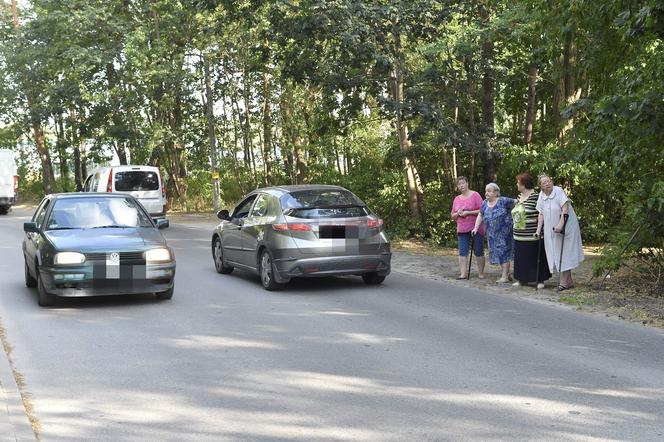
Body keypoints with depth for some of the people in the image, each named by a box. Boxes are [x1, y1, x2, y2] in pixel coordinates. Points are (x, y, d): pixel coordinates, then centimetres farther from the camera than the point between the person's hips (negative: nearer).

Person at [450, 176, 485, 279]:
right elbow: (452, 216, 19)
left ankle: (481, 273, 10)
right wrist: (458, 213, -4)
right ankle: (463, 273, -2)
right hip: (462, 230, 5)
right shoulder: (457, 199, 14)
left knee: (478, 252, 1)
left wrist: (468, 212, -15)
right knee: (462, 252, -2)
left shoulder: (475, 195, -2)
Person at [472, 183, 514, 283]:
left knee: (503, 252, -5)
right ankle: (506, 273, 21)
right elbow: (480, 216, 17)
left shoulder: (503, 201, -12)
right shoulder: (485, 203, 7)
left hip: (504, 232, -6)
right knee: (497, 252, 9)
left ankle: (504, 276, 0)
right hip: (492, 234, 6)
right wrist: (476, 228, 12)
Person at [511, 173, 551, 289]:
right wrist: (514, 224, 22)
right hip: (519, 236, 8)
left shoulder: (535, 197, -13)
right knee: (520, 257, 11)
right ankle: (521, 279, 20)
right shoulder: (519, 196, 12)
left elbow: (540, 214, -14)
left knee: (536, 257, 0)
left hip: (532, 235, -8)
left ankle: (540, 280, 7)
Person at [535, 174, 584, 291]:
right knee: (556, 254, 9)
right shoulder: (541, 195, 3)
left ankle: (564, 282, 0)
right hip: (551, 230, 7)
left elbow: (565, 208, -21)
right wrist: (539, 230, 3)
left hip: (566, 226, -7)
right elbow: (541, 214, 8)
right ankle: (568, 281, 18)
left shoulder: (558, 191, -15)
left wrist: (560, 224, -30)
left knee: (564, 254, -4)